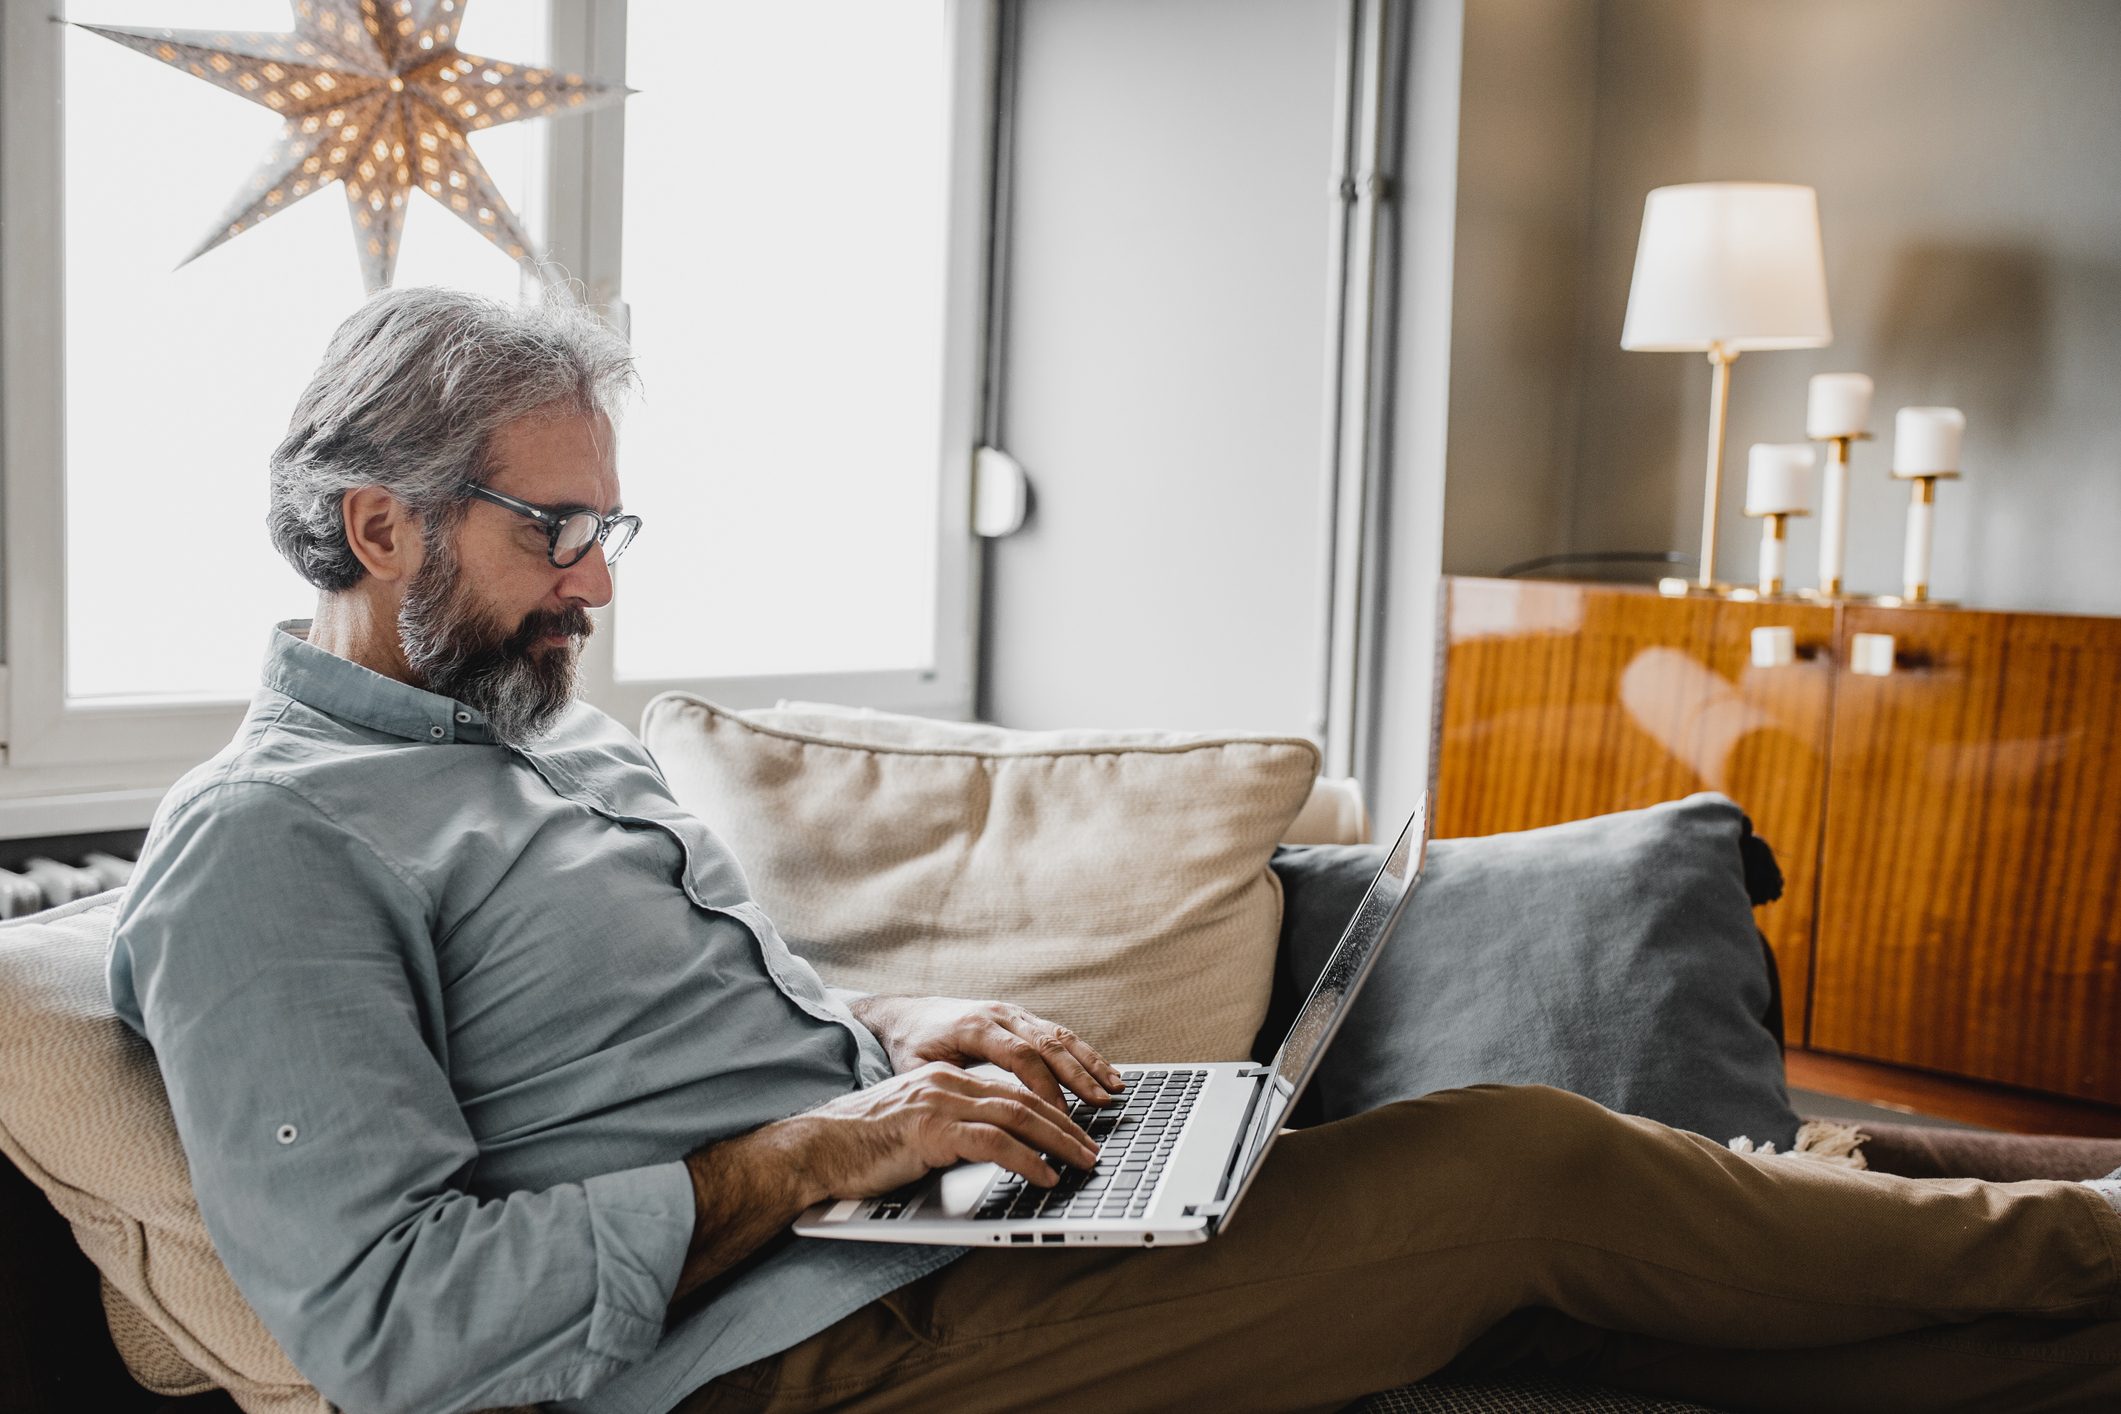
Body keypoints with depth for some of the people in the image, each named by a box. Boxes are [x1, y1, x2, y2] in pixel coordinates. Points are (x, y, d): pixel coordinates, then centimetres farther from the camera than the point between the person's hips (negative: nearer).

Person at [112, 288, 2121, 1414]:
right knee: (1528, 1163, -10)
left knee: (1507, 1219, -1)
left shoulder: (558, 740, 16)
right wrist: (811, 1155, -20)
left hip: (893, 1229, 9)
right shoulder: (265, 847, -12)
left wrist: (905, 1040, 5)